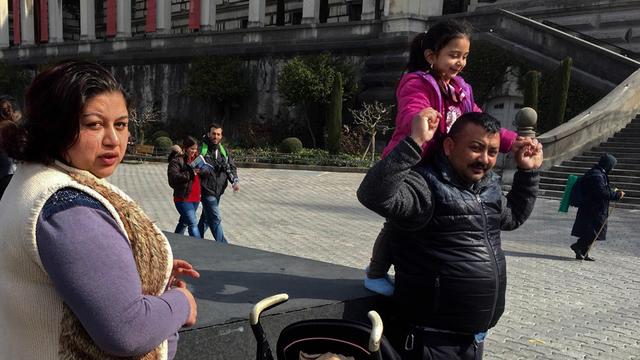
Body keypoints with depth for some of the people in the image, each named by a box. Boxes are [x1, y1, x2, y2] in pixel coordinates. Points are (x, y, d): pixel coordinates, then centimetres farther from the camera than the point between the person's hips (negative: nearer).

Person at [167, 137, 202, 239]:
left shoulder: (196, 158, 13)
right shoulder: (176, 160, -10)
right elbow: (173, 177, -22)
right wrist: (190, 173, -24)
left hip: (195, 198, 8)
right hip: (183, 198, -8)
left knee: (184, 222, 20)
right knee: (193, 224, -14)